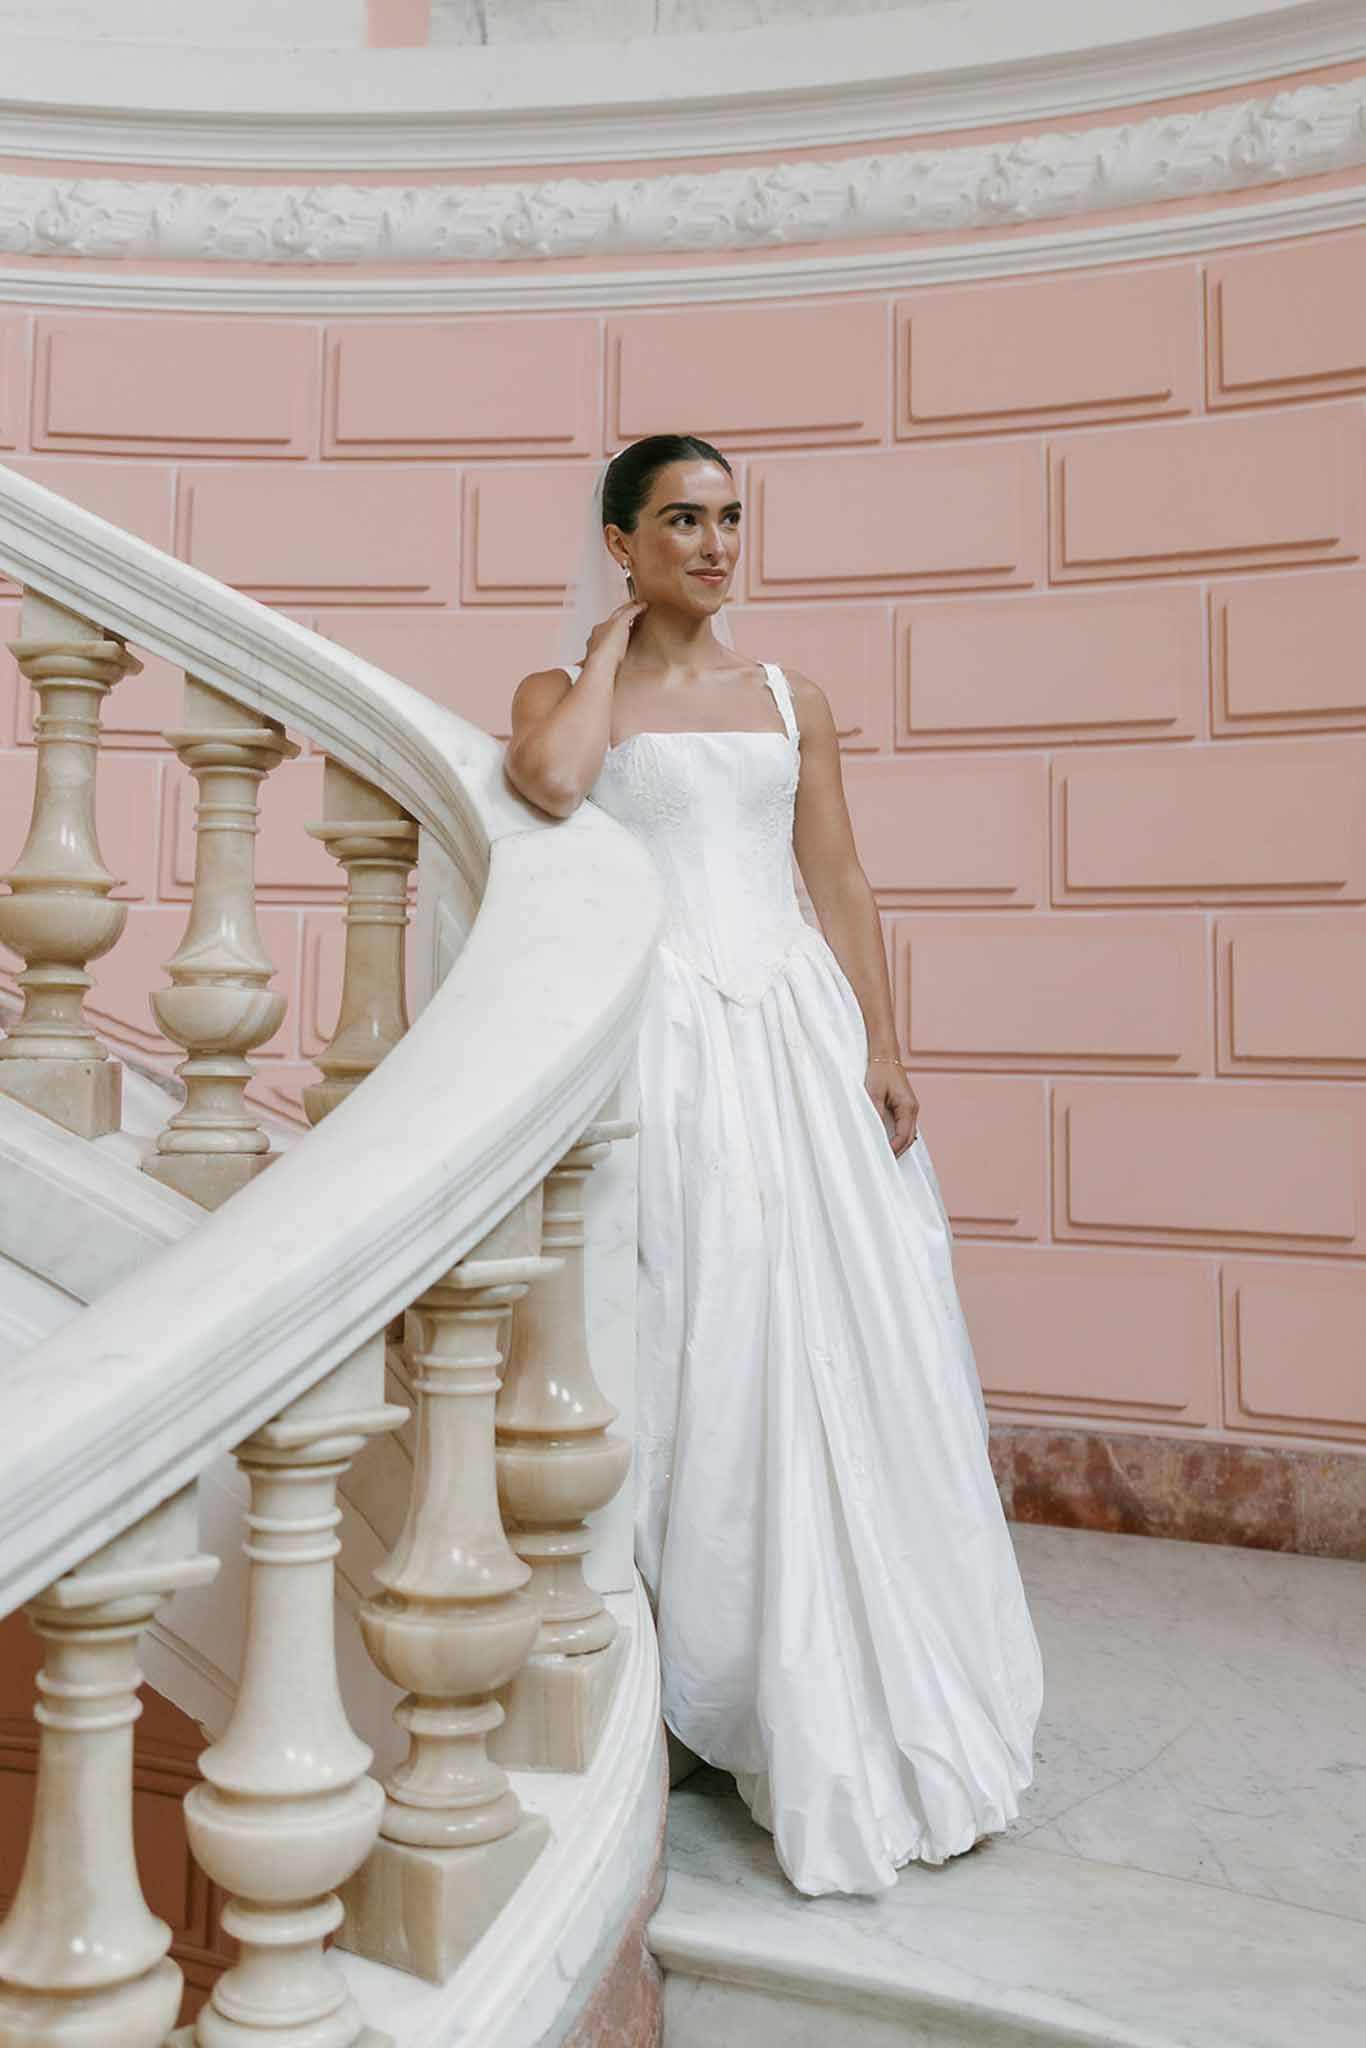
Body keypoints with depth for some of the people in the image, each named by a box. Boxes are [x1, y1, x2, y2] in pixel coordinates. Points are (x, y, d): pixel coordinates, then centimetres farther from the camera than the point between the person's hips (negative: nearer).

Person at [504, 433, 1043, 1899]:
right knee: (698, 1350, 0)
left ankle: (875, 1696, 22)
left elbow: (840, 884, 11)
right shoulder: (562, 689, 6)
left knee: (836, 1355, 5)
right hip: (664, 1035, -3)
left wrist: (882, 1048, 2)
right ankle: (710, 1681, 17)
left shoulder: (791, 702, 14)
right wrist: (610, 643, -3)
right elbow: (551, 782, -19)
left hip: (800, 1028, 3)